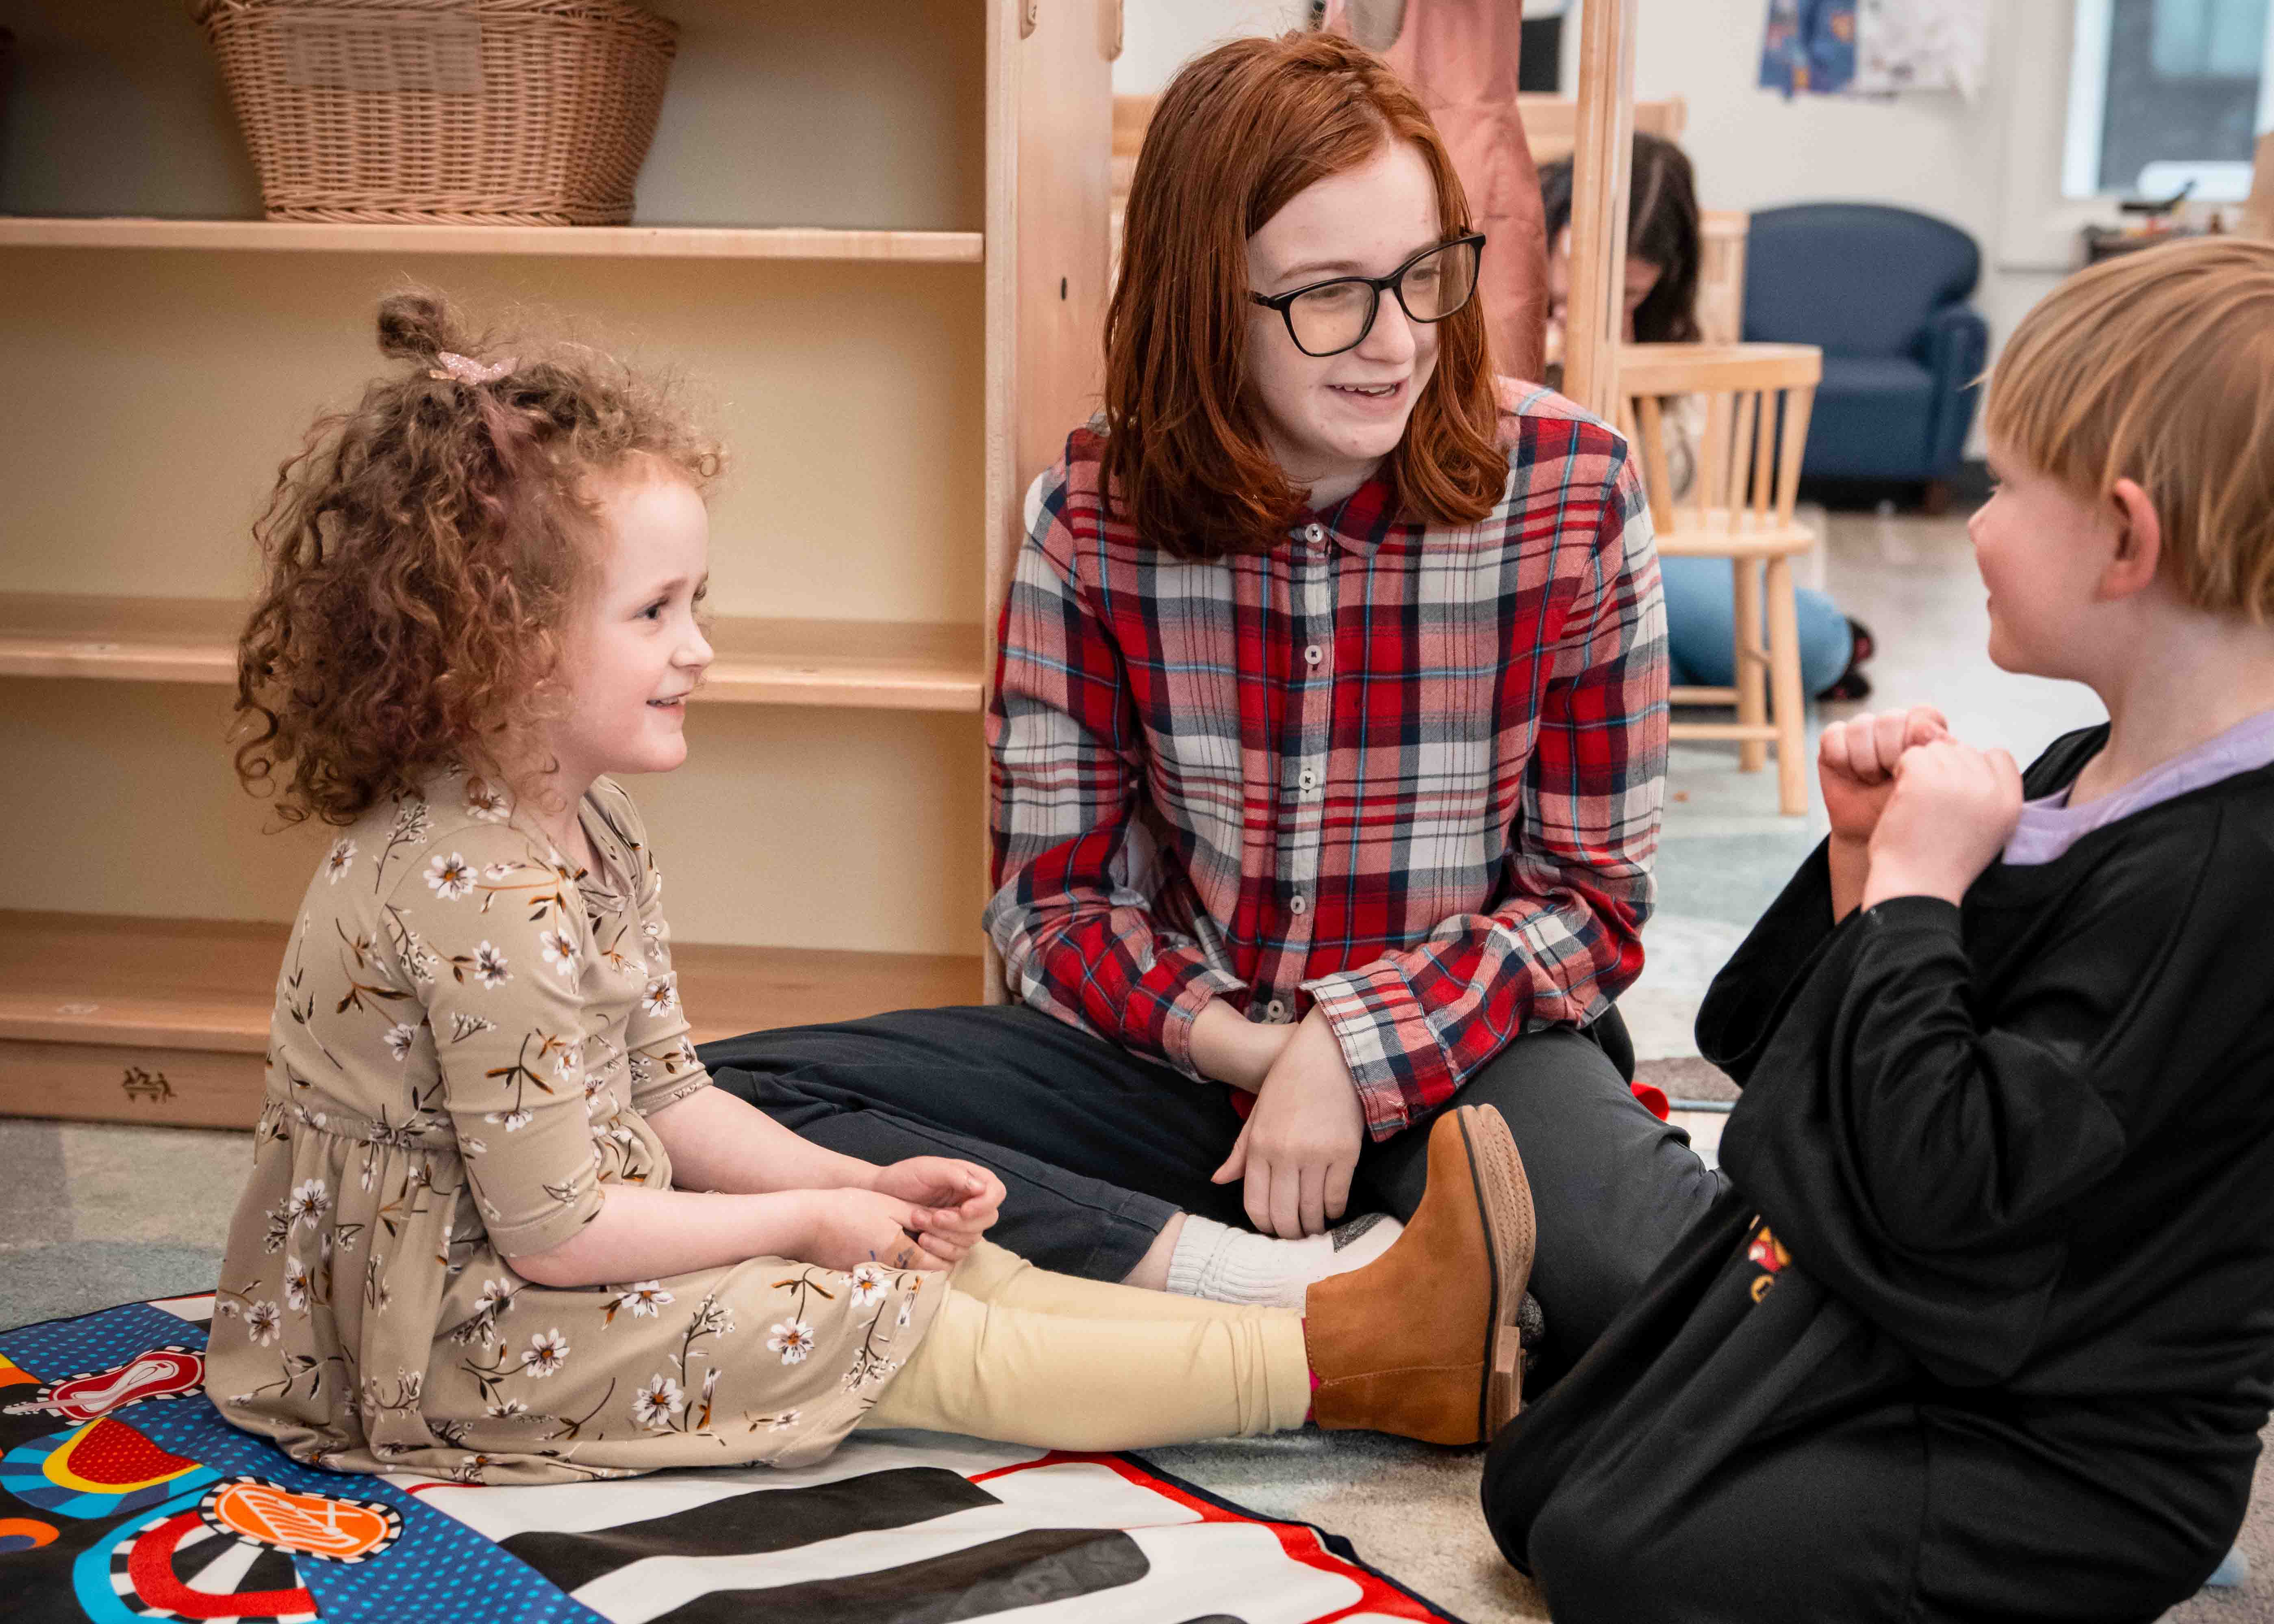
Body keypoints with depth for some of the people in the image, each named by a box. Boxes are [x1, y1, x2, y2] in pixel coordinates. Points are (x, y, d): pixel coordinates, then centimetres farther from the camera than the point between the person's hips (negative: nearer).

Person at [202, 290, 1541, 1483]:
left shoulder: (586, 824, 5)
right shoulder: (475, 893, -28)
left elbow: (665, 1094, 10)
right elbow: (554, 1232, -25)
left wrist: (865, 1186, 0)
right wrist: (806, 1220, -14)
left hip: (592, 1258, 10)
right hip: (460, 1334, -10)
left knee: (945, 1264, -1)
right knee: (924, 1338, -13)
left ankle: (1372, 1336, -6)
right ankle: (1343, 1363, -11)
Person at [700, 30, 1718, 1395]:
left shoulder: (1571, 491, -8)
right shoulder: (1091, 518, -6)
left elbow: (1590, 899, -4)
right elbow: (1060, 899, -1)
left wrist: (1353, 1053, -18)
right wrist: (1248, 1051, -19)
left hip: (1466, 1044, -2)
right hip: (1186, 1051, 3)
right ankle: (1270, 1282, -27)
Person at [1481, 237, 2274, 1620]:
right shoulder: (2089, 777, 5)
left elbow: (1949, 1182, -28)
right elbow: (1809, 1042, 10)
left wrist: (1917, 891, -20)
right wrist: (1873, 858, -6)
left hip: (2059, 1444, -9)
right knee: (1535, 1485, 10)